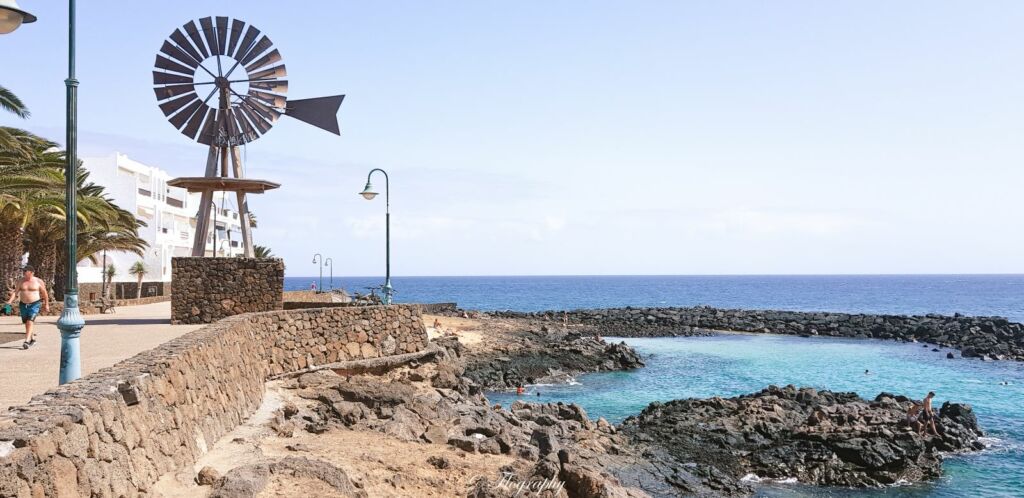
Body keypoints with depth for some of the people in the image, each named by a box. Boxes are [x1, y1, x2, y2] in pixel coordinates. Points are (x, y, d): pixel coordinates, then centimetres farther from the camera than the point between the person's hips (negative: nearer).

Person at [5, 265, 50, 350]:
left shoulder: (39, 281, -5)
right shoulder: (21, 282, 4)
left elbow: (44, 293, 2)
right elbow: (15, 292, 1)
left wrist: (46, 304, 4)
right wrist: (10, 301, -14)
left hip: (34, 304, -5)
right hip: (23, 304, 5)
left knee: (30, 322, -17)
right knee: (26, 323, 12)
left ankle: (26, 342, -23)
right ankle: (32, 340, 31)